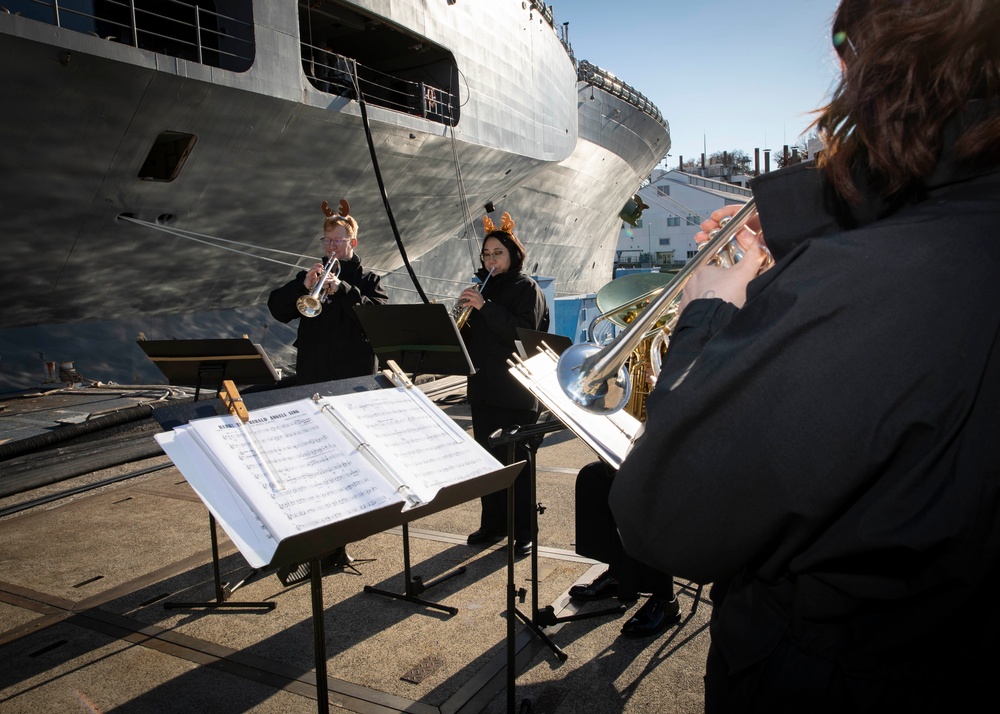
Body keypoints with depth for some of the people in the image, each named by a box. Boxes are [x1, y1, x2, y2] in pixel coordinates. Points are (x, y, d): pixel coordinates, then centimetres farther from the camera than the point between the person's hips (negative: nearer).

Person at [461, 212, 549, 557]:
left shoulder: (527, 288, -5)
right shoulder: (484, 288, 14)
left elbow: (524, 333, -20)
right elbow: (472, 336, 16)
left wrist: (485, 306, -23)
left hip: (516, 391, -6)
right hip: (483, 388, 6)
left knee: (515, 460, -1)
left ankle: (523, 532, 10)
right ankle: (492, 523, 25)